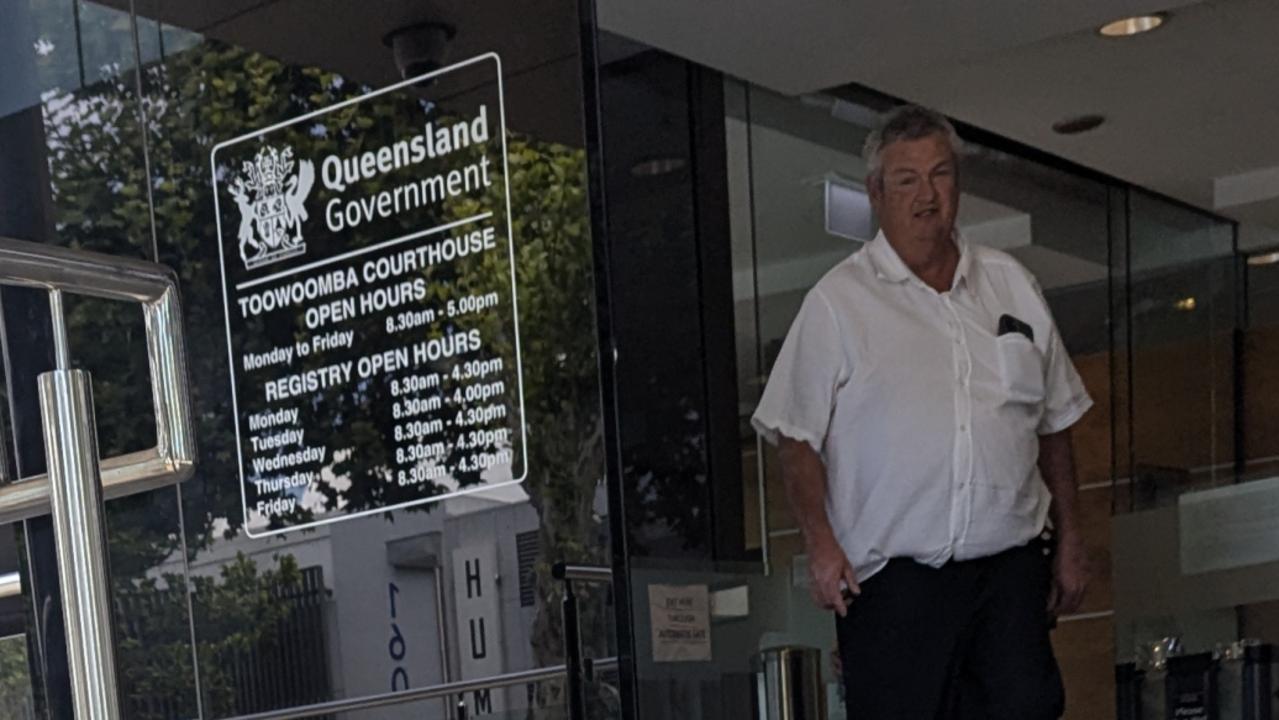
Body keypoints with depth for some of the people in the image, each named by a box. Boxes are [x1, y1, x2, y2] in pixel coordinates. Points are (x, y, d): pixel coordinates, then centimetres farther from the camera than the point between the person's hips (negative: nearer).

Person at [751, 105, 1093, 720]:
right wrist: (820, 542, -13)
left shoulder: (1010, 284, 13)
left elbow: (1053, 423, 19)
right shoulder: (838, 301, 1)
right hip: (891, 577, -3)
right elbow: (797, 438, -1)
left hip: (1009, 568, 3)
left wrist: (1069, 538, 16)